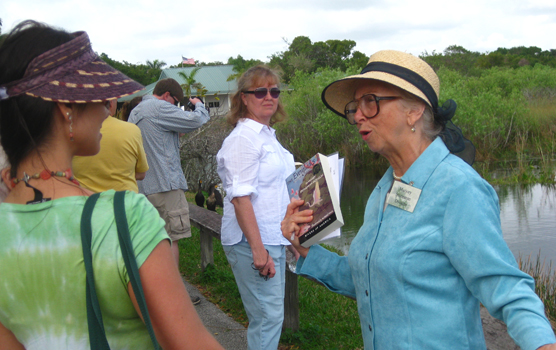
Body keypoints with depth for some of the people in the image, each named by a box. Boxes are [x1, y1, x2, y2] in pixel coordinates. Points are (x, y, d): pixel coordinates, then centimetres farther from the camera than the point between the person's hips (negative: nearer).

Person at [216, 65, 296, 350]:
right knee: (267, 316, -5)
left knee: (270, 314, 17)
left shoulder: (267, 135, 14)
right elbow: (240, 197, -22)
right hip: (252, 241, -10)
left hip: (272, 238, 10)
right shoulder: (243, 138, -15)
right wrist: (258, 249, -25)